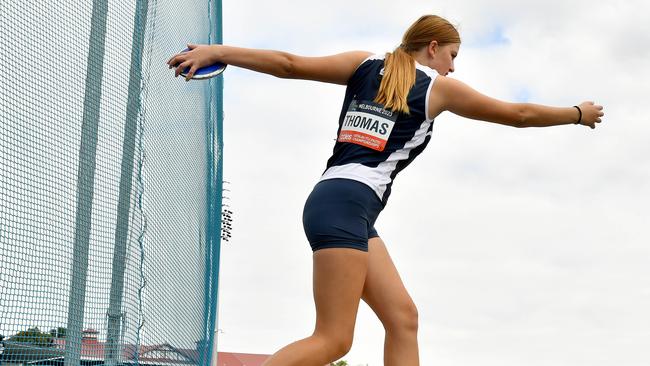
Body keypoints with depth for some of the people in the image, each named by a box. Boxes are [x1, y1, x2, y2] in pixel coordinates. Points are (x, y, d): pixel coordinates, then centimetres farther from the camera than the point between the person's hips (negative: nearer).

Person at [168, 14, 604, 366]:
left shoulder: (367, 63, 17)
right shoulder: (439, 87, 5)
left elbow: (290, 64, 5)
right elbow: (519, 114, 17)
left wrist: (218, 51, 4)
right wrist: (579, 113, 32)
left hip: (351, 213, 8)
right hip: (345, 205, -8)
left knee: (403, 317, 6)